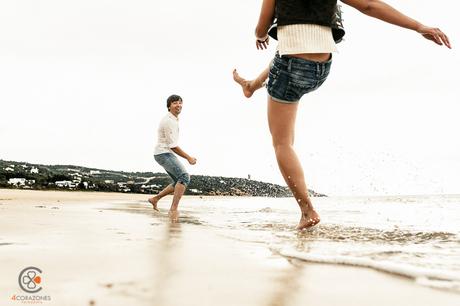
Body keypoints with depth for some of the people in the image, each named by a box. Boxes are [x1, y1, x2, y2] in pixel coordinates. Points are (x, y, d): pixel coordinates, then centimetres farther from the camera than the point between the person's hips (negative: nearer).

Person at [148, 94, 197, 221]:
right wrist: (188, 158, -13)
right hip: (163, 154, -10)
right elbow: (173, 145, -19)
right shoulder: (168, 121, -17)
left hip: (168, 154, 10)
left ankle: (155, 199, 24)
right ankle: (173, 209, -30)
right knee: (184, 177, -25)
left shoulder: (174, 119, 15)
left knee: (179, 182, 14)